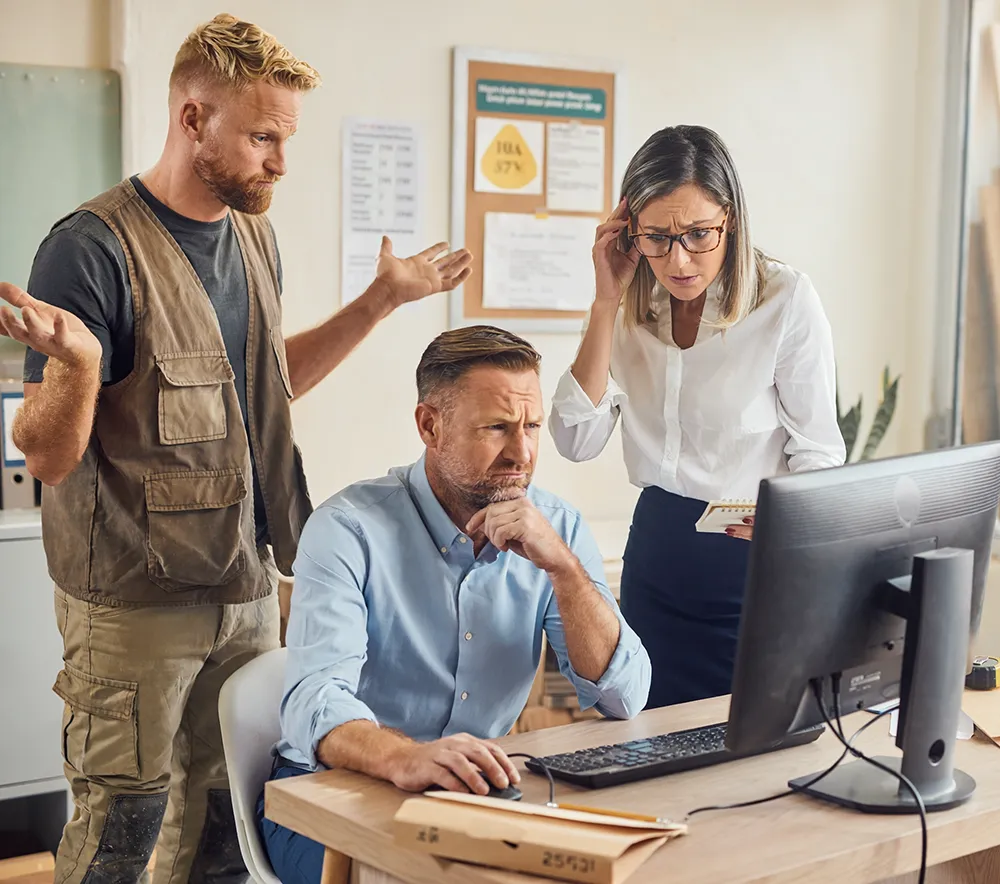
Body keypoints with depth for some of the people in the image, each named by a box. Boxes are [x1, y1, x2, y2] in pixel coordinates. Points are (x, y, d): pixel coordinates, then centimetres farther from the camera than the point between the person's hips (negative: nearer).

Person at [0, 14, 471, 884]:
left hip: (248, 588, 7)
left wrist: (381, 299, 17)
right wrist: (77, 362, -37)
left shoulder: (255, 235, 8)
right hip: (134, 606, -7)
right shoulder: (94, 249, -16)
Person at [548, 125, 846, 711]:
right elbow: (577, 441, -9)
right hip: (656, 549, 4)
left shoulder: (787, 300, -13)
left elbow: (818, 453, -9)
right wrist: (607, 301, -12)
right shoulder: (633, 306, 0)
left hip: (754, 558, -4)